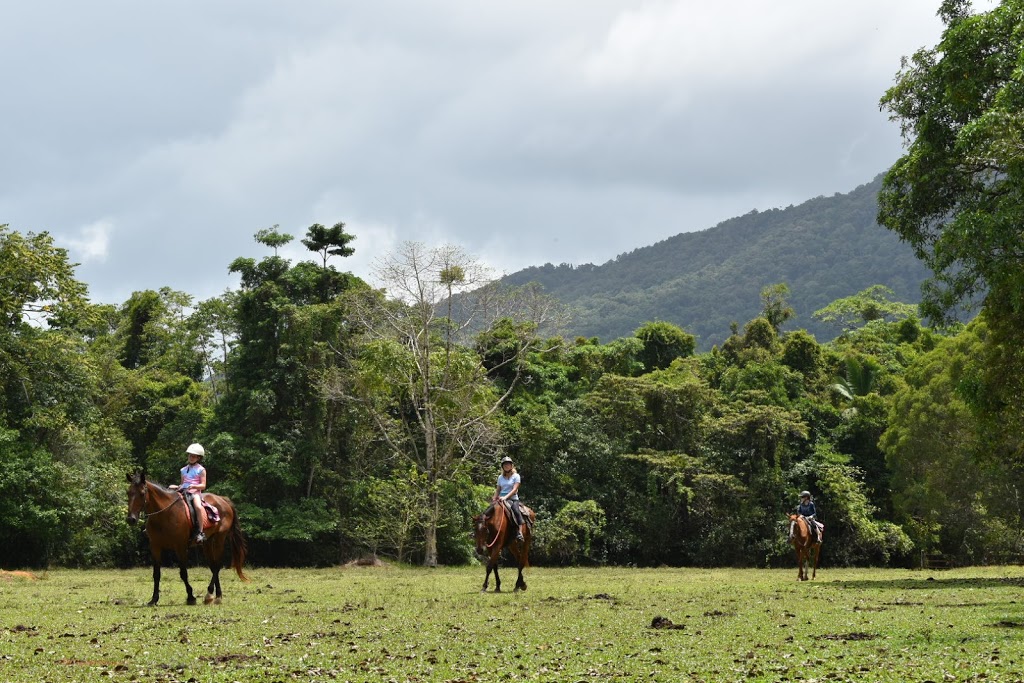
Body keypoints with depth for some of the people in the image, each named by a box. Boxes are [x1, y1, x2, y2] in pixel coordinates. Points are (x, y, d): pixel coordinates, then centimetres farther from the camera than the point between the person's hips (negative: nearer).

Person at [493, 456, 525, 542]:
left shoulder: (516, 476, 3)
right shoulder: (500, 477, 17)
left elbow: (514, 490, -8)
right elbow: (498, 490, 20)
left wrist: (505, 497, -20)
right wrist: (494, 499, 3)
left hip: (513, 499, -4)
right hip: (501, 499, 4)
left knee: (516, 510, -33)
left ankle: (519, 533, -38)